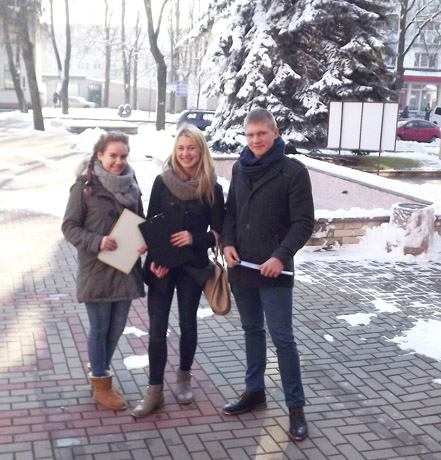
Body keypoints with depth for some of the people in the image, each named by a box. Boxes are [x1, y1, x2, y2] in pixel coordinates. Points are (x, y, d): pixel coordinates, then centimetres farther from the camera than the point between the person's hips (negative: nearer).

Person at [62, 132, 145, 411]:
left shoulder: (130, 184, 5)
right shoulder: (85, 186, -10)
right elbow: (69, 226, -8)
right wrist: (97, 242, -23)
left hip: (126, 269, 5)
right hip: (96, 271, -5)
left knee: (117, 327, 15)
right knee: (100, 328, 7)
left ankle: (100, 373, 36)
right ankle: (101, 385, 24)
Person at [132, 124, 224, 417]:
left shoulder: (212, 189, -5)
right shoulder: (163, 182, -3)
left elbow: (218, 233, -1)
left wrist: (194, 238, -20)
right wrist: (153, 260, -13)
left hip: (193, 267, 0)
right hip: (161, 267, 1)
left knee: (188, 324, 14)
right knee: (157, 329, 2)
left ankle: (184, 377, 35)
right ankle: (155, 391, 13)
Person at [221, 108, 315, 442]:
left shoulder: (294, 171, -9)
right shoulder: (240, 168, 8)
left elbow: (304, 222, -11)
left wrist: (281, 256, -21)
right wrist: (227, 243, -2)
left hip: (274, 271, -5)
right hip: (241, 267, 6)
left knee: (282, 337, -2)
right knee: (252, 331, 17)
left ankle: (296, 406, 11)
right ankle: (254, 392, 32)